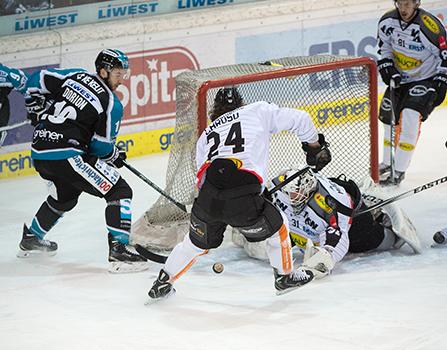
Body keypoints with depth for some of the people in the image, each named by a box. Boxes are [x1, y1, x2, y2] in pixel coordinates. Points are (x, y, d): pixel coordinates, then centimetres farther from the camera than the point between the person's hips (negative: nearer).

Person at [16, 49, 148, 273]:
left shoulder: (75, 77, 11)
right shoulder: (112, 105, -6)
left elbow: (36, 81, 16)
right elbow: (101, 146, -2)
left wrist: (38, 111, 28)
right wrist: (115, 156, 18)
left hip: (39, 151, 8)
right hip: (66, 155, -8)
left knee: (65, 196, 35)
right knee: (119, 191, -3)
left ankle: (31, 238, 49)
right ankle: (119, 250, -12)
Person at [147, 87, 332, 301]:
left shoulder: (206, 134, 30)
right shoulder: (258, 111, 19)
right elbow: (299, 119, 17)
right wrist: (315, 146, 32)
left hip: (207, 200, 4)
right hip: (242, 199, -4)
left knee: (197, 242, 29)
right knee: (275, 226, 24)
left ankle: (162, 283, 35)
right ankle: (285, 276, 36)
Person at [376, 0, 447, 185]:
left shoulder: (430, 26, -25)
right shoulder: (387, 21, -9)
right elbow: (384, 46, 9)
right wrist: (386, 66, -5)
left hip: (426, 78, -6)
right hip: (400, 78, 6)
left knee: (409, 118, -20)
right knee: (389, 117, 13)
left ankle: (399, 170, -15)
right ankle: (388, 163, 33)